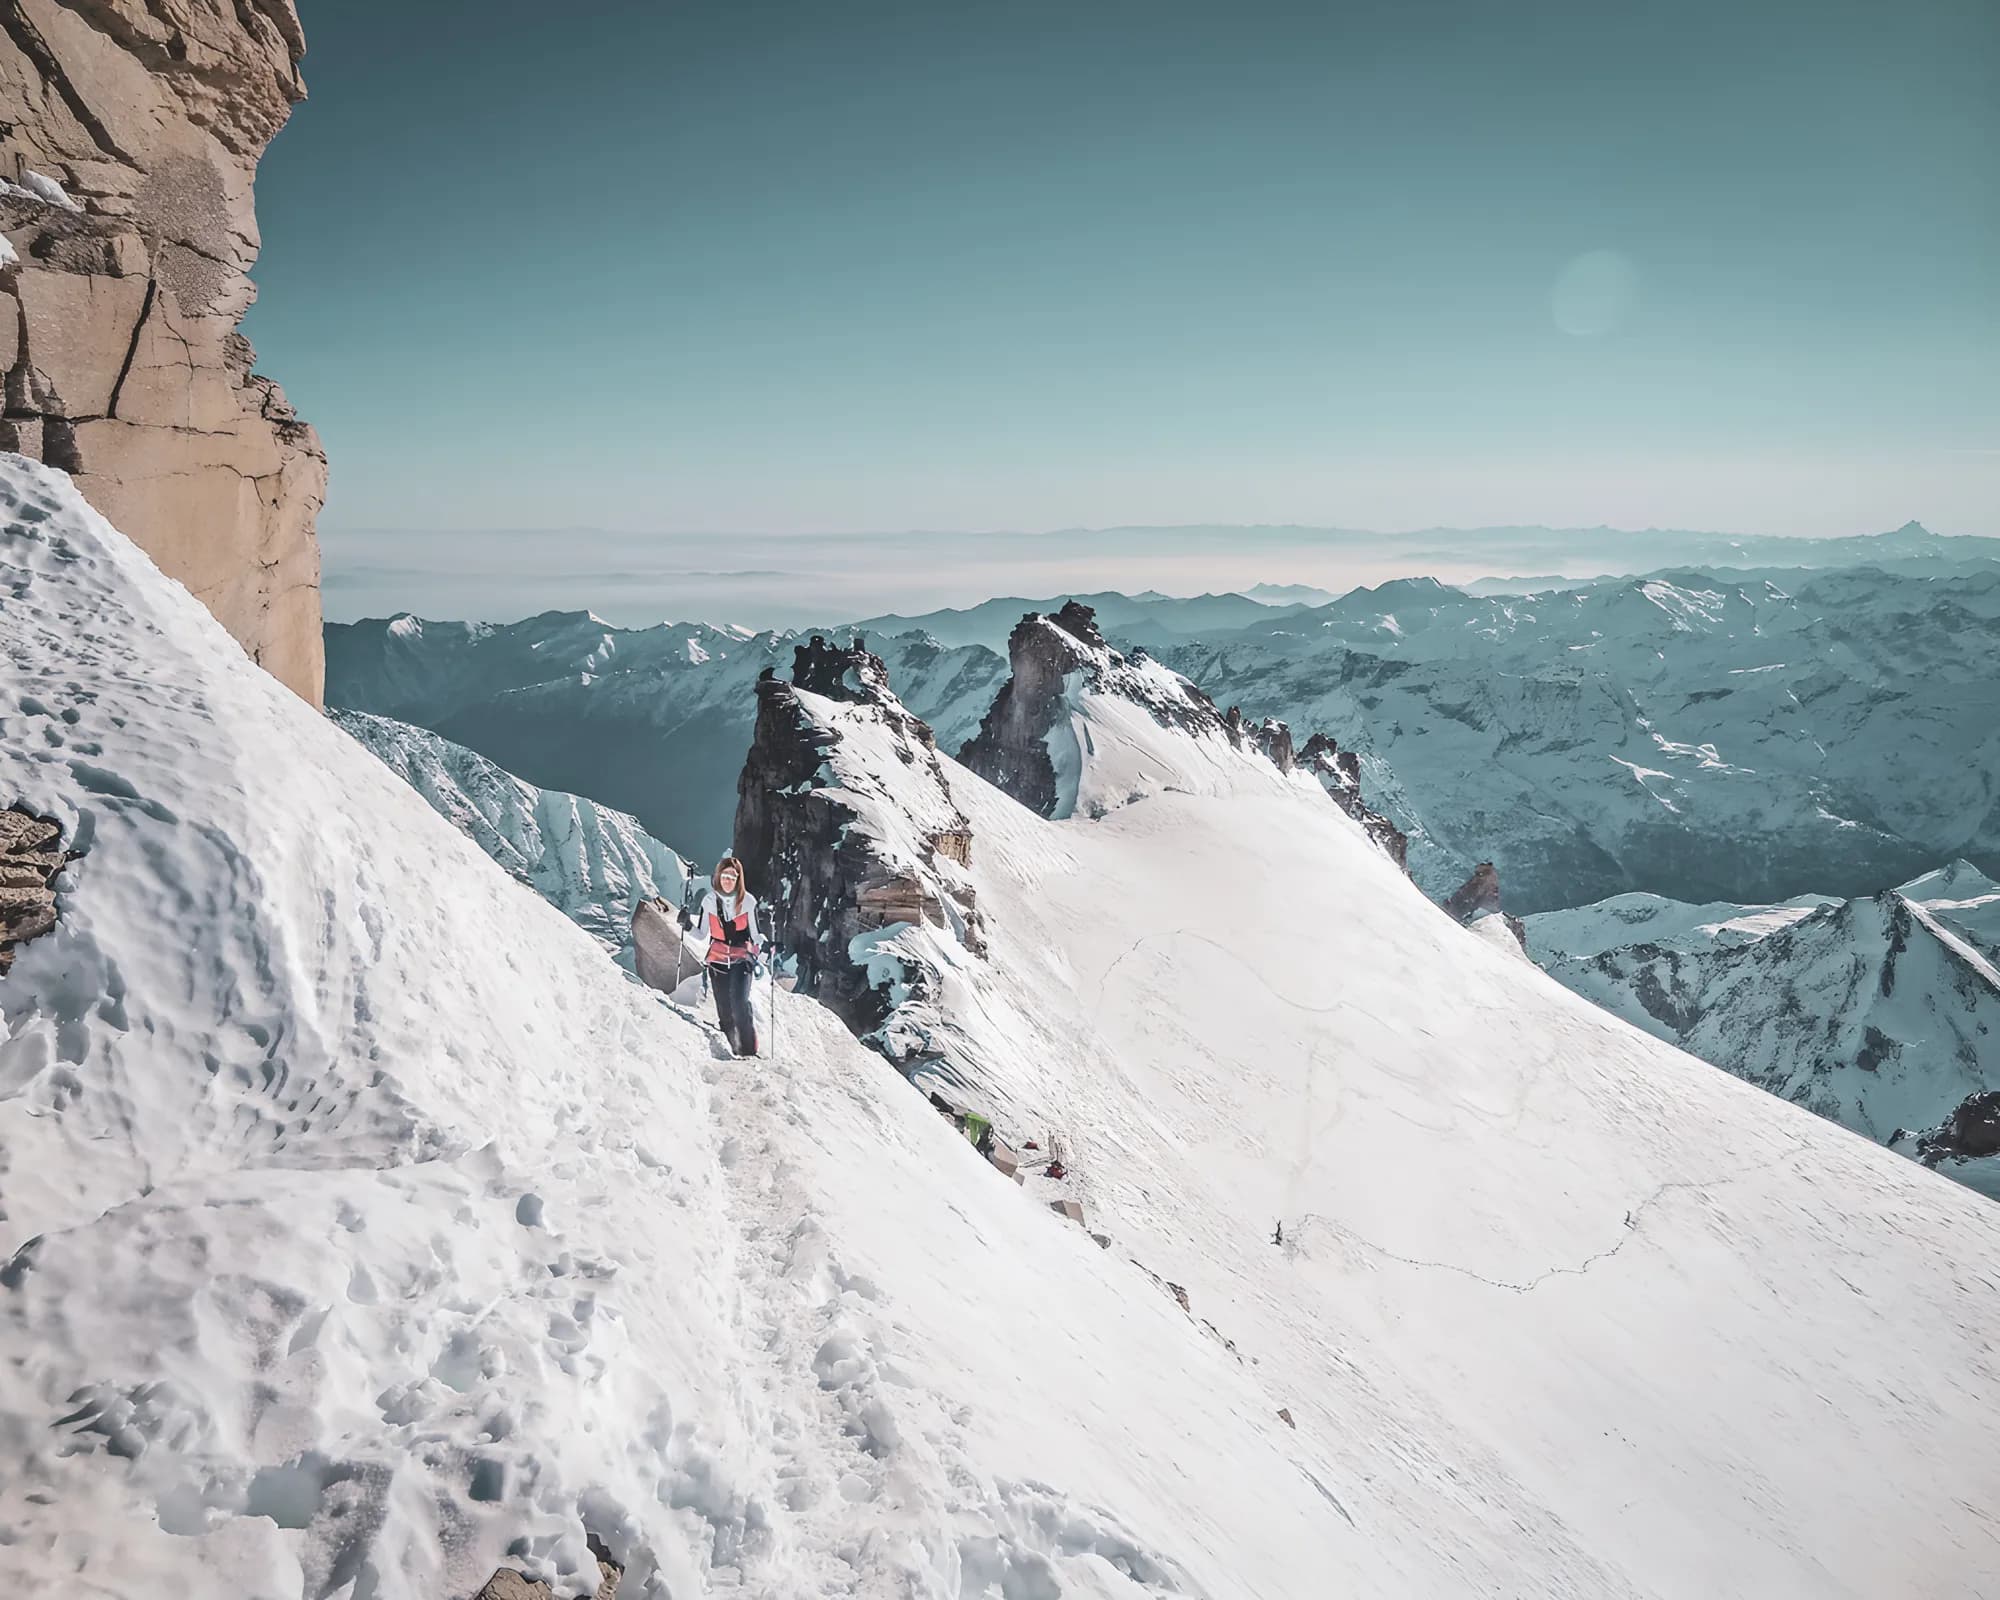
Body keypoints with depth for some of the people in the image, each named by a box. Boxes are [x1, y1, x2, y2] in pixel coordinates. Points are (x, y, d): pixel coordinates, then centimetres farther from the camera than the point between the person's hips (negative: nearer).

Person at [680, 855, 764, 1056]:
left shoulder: (747, 901, -4)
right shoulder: (709, 900, 1)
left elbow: (755, 933, 2)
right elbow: (701, 934, 7)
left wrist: (764, 945, -17)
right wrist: (688, 924, -10)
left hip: (742, 959, -2)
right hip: (717, 960, 3)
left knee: (739, 1004, -18)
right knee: (724, 1011, 2)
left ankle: (749, 1050, -11)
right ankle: (733, 1050, 14)